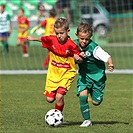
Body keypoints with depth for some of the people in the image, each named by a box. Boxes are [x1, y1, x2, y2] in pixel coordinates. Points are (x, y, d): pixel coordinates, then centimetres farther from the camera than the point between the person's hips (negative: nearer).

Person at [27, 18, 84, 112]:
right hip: (53, 72, 4)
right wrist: (33, 38, 31)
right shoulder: (52, 40, -8)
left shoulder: (71, 45, -18)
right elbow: (42, 39, 15)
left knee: (59, 96, -18)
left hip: (67, 73, -4)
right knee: (50, 99, 2)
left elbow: (80, 60, -7)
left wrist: (78, 58, -30)